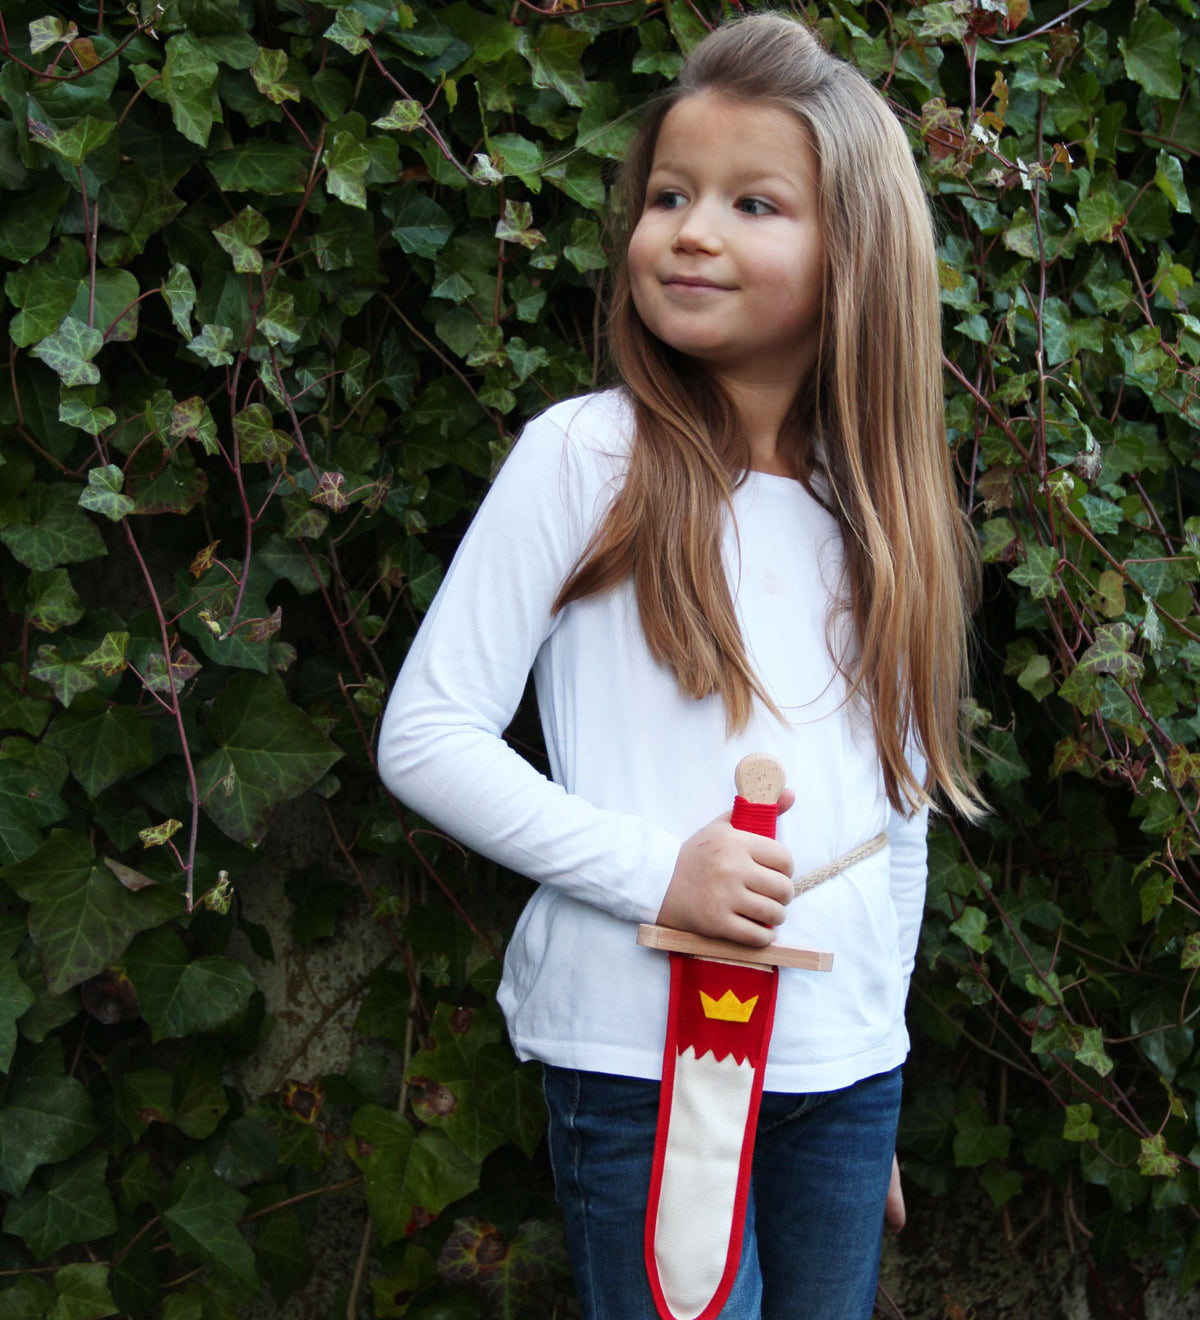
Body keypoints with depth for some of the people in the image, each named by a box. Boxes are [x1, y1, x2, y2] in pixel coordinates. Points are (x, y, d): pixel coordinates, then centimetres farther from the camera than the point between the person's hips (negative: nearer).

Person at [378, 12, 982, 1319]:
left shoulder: (882, 509, 8)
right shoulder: (586, 455, -7)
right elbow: (422, 739, -9)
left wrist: (879, 1056, 15)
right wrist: (650, 865, -18)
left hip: (851, 1069, 5)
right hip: (640, 1056, -5)